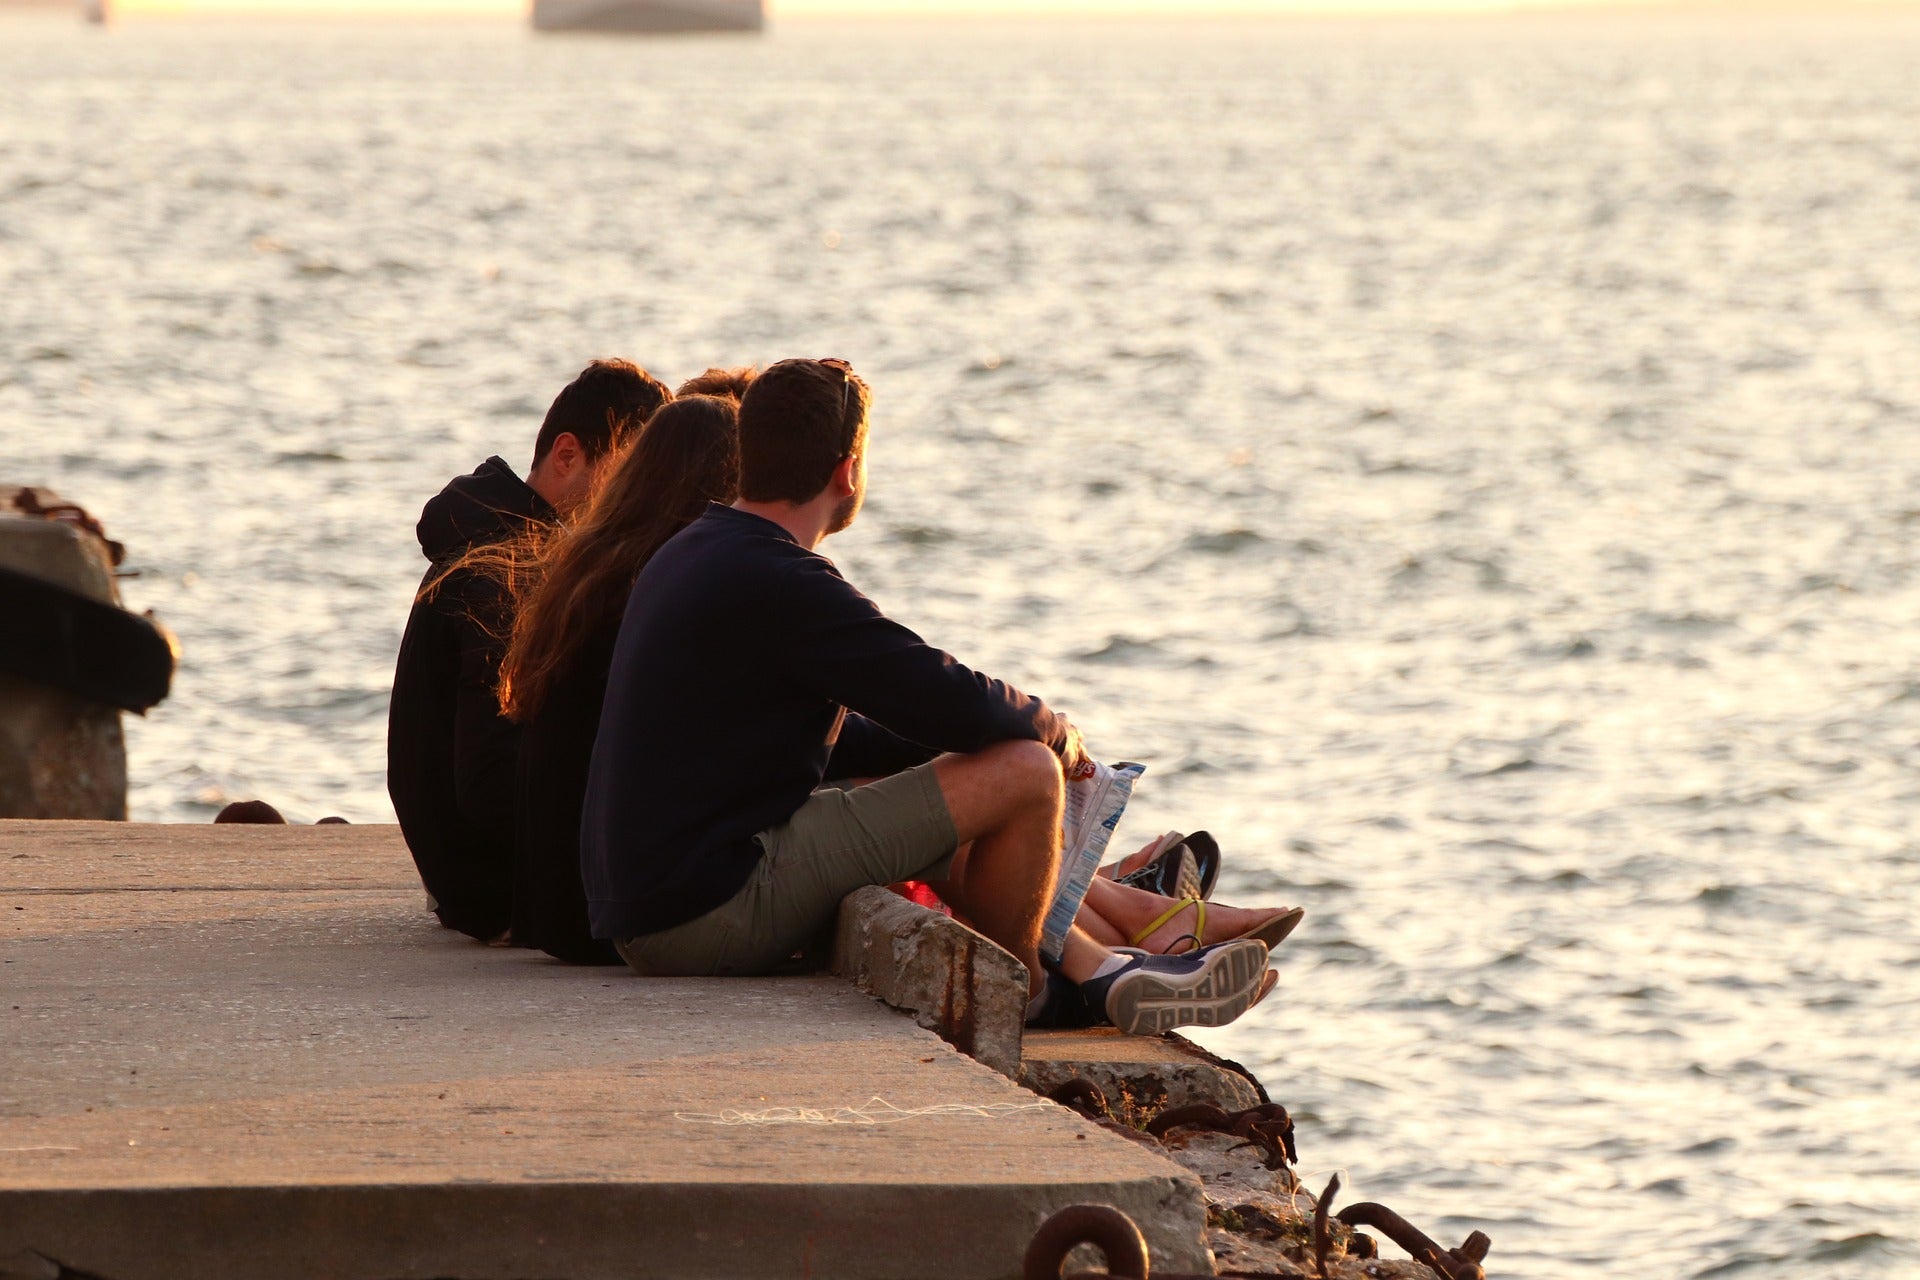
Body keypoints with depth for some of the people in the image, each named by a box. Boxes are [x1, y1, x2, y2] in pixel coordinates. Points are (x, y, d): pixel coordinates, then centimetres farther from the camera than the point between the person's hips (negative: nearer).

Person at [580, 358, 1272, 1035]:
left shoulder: (690, 556, 14)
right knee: (1023, 772, -9)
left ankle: (1099, 969, 30)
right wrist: (1052, 728, 4)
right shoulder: (776, 583, -19)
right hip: (710, 914, -11)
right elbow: (956, 703, -19)